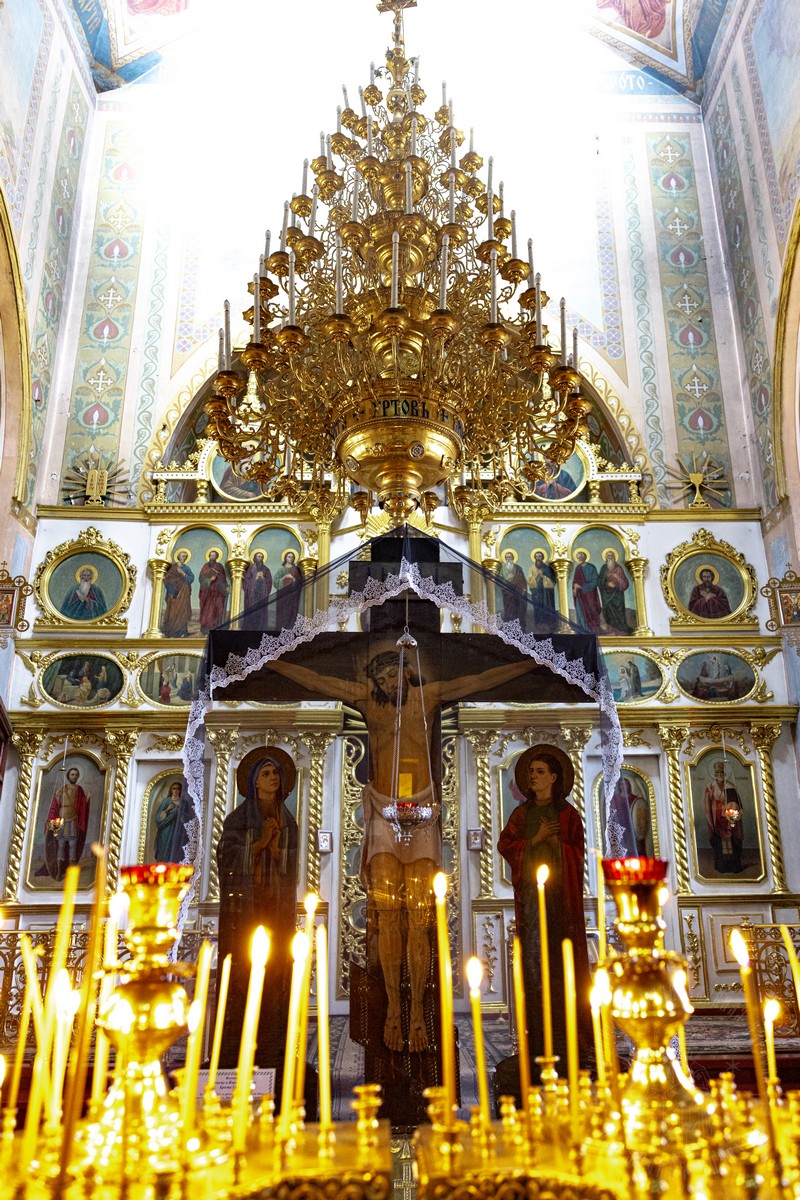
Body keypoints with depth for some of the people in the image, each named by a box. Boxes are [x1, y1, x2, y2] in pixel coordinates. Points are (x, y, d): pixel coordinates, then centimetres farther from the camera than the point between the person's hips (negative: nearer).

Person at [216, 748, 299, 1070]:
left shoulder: (287, 820, 11)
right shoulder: (238, 817, 0)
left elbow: (290, 863, 9)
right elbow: (227, 856, -7)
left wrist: (274, 846, -10)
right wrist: (261, 841, -13)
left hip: (277, 902, 4)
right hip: (244, 901, -4)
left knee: (275, 968, 1)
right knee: (242, 968, -6)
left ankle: (269, 1046, 8)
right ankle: (234, 1049, 2)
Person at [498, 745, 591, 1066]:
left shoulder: (567, 813, 4)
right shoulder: (522, 813, 10)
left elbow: (577, 852, 1)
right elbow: (505, 845, 1)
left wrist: (556, 841, -16)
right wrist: (536, 839, -12)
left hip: (561, 892, -2)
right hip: (530, 892, 2)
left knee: (563, 954, -3)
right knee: (533, 954, -2)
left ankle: (569, 1026, 7)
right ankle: (540, 1032, 4)